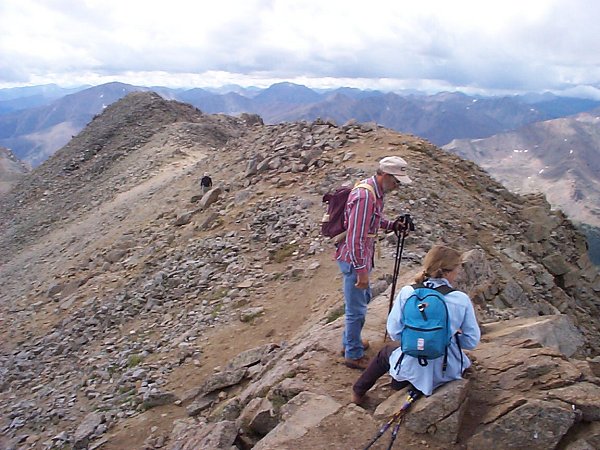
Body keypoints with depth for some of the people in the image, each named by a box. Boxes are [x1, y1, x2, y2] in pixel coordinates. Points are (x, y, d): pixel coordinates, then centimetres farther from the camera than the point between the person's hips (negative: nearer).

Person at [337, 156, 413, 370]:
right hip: (353, 259, -10)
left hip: (361, 257, 10)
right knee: (357, 308, 2)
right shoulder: (365, 196, -26)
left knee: (363, 298, 24)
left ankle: (350, 342, 40)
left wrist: (392, 225, 5)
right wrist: (362, 271, -25)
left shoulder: (375, 191, 5)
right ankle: (353, 355, 18)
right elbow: (355, 238, -28)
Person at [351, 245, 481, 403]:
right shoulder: (462, 300, -17)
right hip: (448, 372, 1)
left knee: (386, 352, 34)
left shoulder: (407, 293, -16)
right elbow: (472, 341, -9)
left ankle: (358, 392, 50)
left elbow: (394, 332, -9)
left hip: (412, 369, 0)